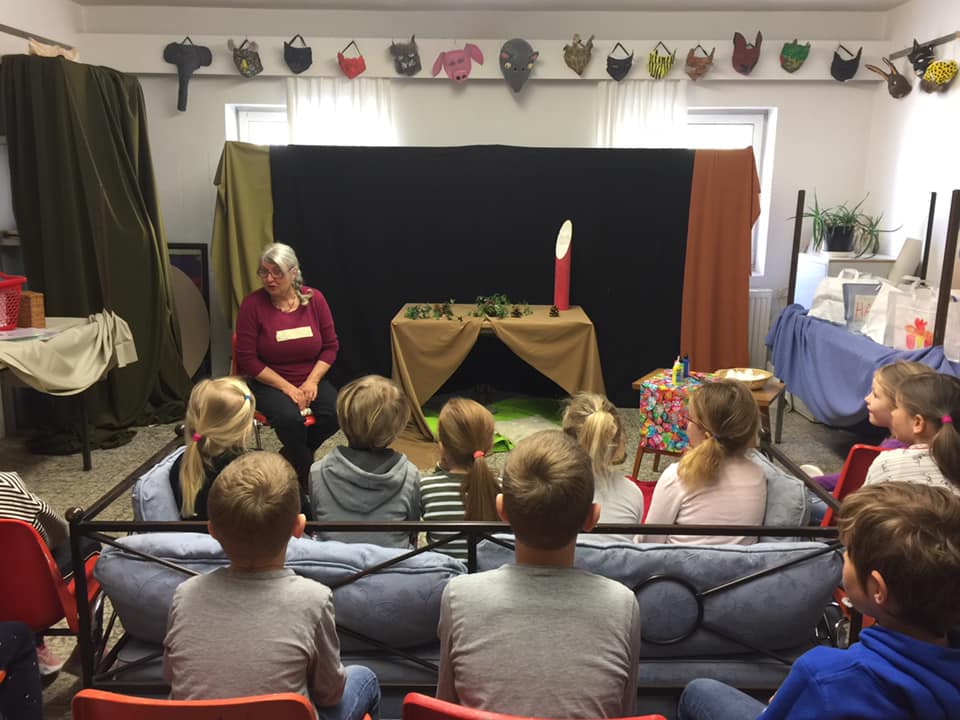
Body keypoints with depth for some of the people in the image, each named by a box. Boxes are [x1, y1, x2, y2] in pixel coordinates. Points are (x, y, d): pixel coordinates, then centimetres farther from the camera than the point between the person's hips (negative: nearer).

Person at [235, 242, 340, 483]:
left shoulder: (314, 299, -3)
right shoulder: (252, 304, -11)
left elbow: (331, 346, 3)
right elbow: (248, 360, -11)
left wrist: (312, 382, -12)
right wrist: (287, 387, -16)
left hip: (311, 379, 3)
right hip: (268, 382, -3)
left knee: (336, 413, -24)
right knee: (290, 418, -33)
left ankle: (288, 457, 3)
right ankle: (308, 478, -6)